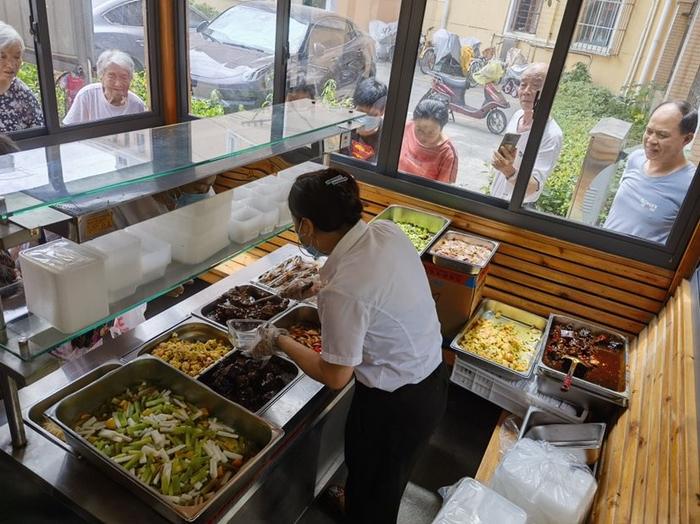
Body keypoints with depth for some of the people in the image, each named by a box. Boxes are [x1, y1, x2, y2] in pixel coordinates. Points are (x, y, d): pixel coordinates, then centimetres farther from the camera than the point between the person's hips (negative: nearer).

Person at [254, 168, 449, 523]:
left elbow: (335, 377, -20)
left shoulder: (342, 293, -34)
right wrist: (316, 287, 16)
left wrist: (280, 341, -7)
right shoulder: (386, 230, -12)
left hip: (397, 404, -8)